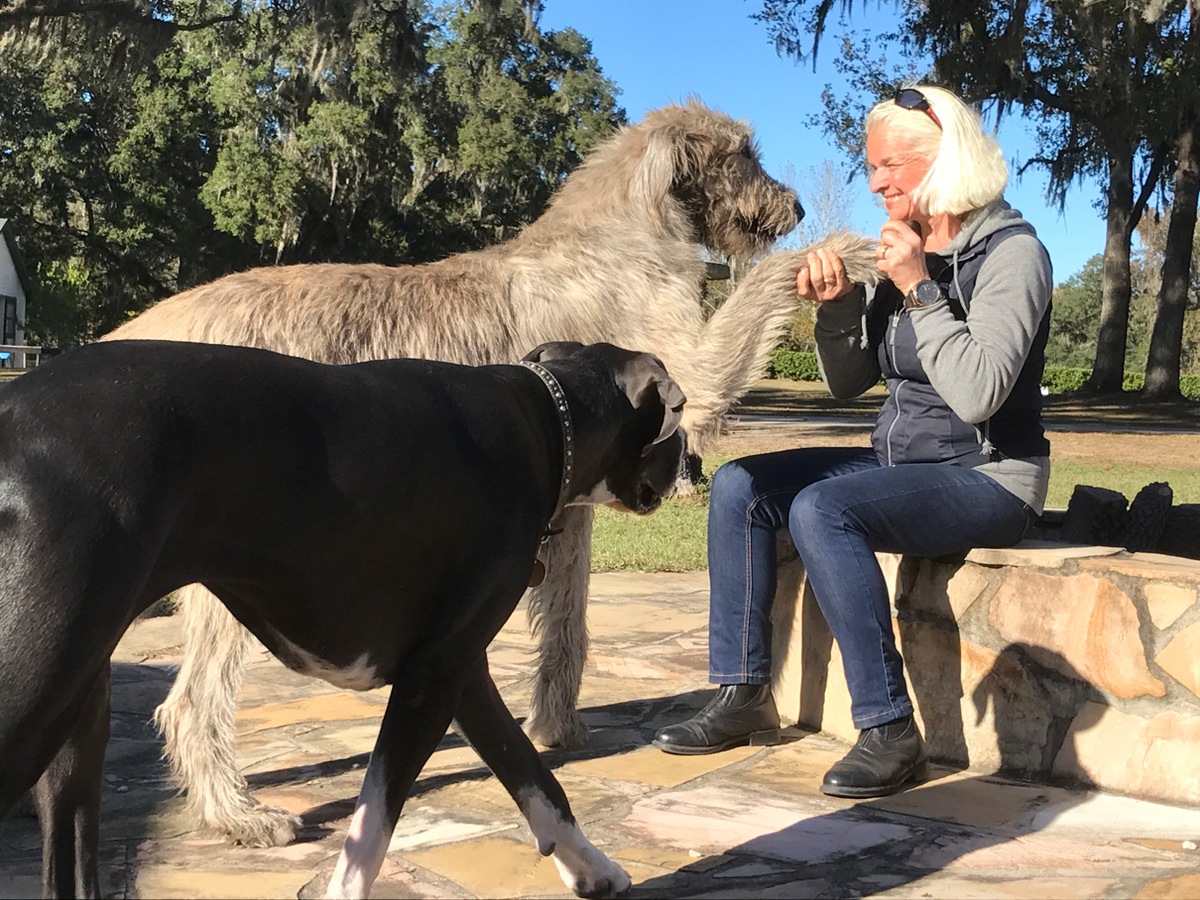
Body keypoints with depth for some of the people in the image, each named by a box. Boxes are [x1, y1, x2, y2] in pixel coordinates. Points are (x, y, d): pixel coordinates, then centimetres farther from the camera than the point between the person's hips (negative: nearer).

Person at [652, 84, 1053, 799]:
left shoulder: (1012, 252, -13)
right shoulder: (905, 252, 9)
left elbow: (978, 394, -25)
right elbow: (849, 384, 13)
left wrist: (918, 288, -22)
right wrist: (837, 307, -5)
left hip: (987, 475, -8)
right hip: (902, 462, 8)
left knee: (821, 508, -31)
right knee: (741, 485, -4)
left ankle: (890, 732, -24)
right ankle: (743, 696, -2)